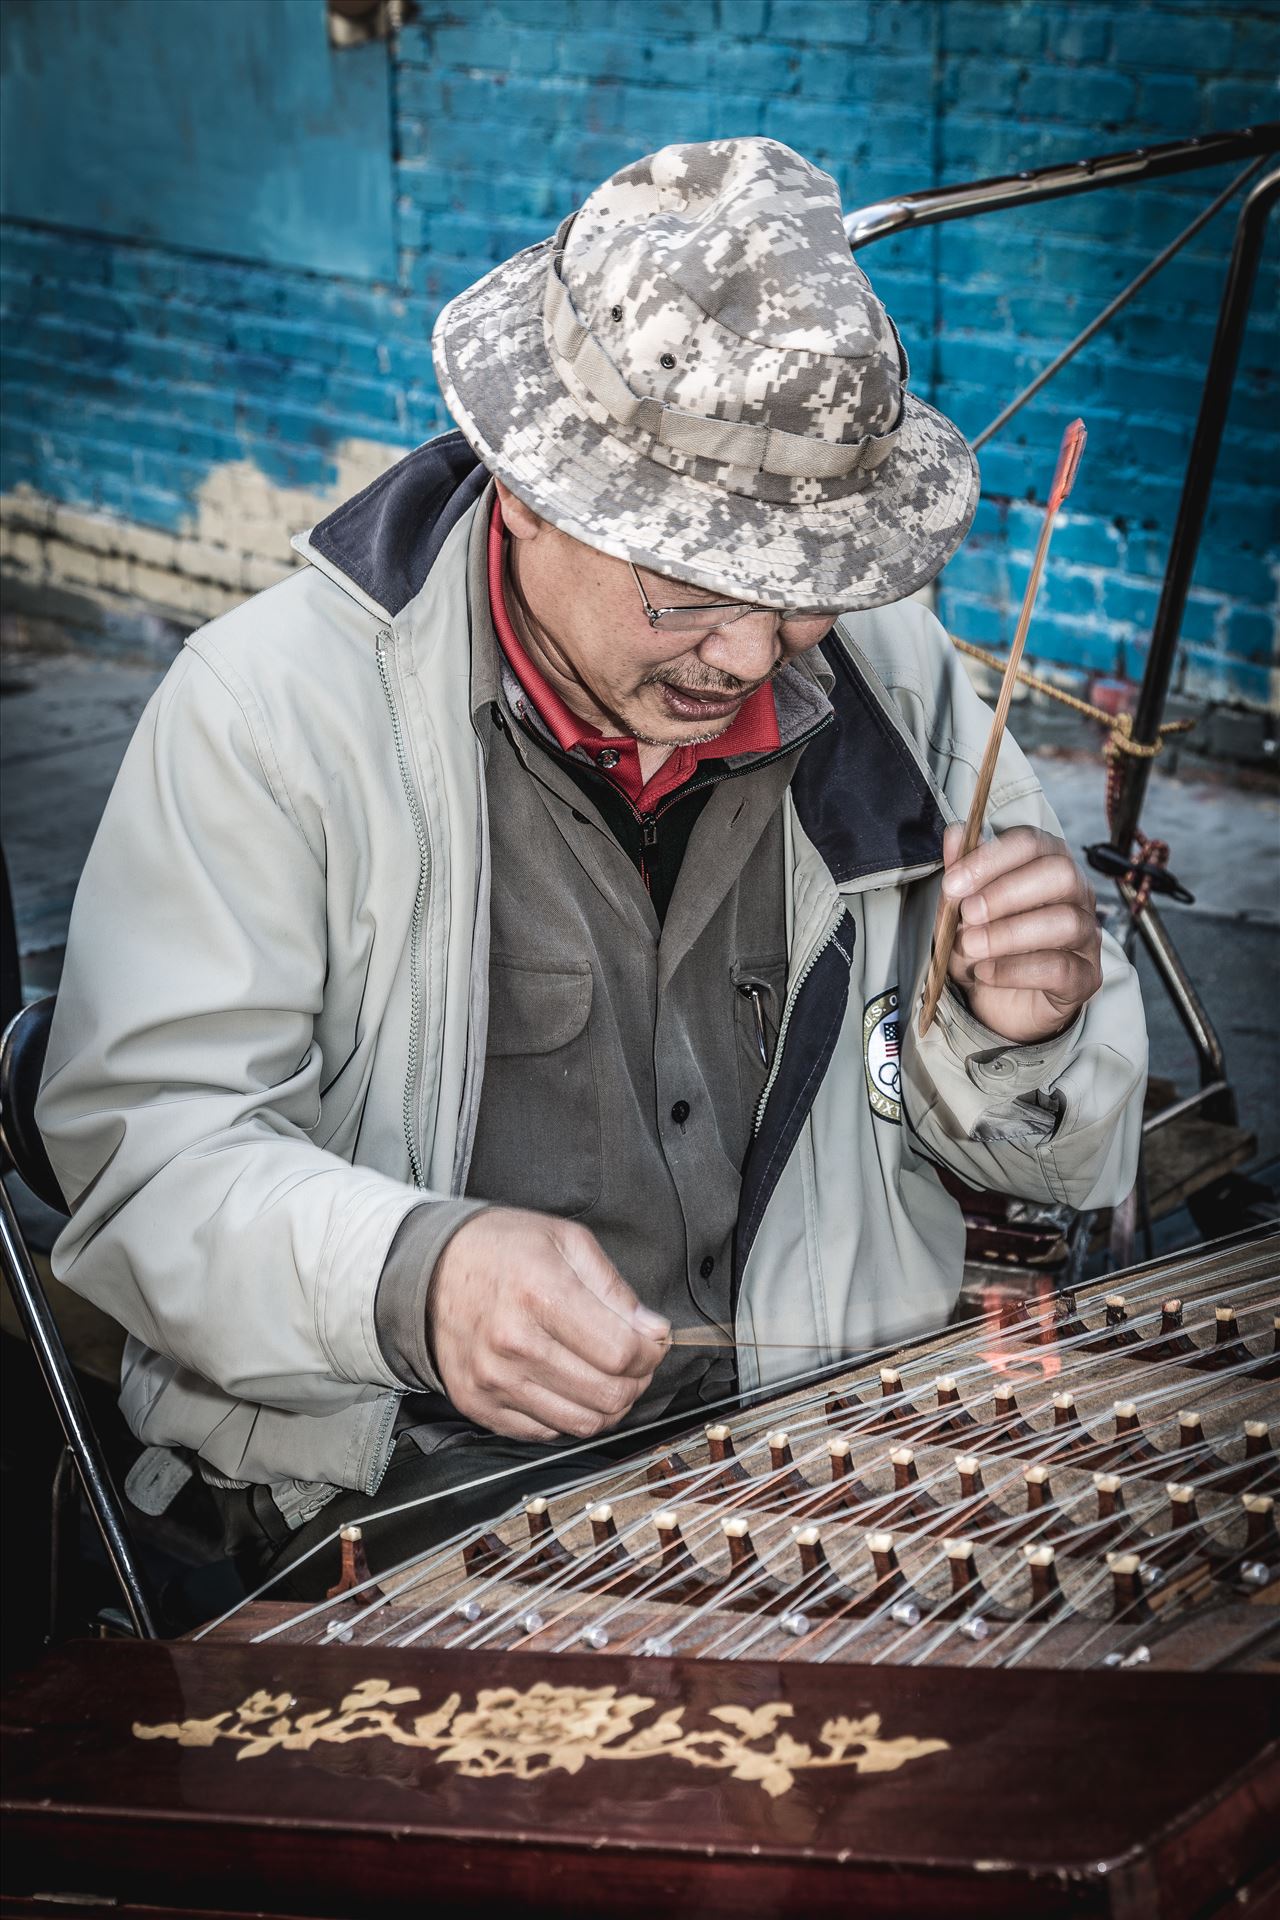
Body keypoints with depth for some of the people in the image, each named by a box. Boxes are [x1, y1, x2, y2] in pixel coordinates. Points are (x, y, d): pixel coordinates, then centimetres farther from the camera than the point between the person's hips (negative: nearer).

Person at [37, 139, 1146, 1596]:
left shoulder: (893, 678, 3)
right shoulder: (269, 703, -11)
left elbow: (1039, 1162, 11)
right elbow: (141, 1136, -14)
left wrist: (1013, 1034, -13)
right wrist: (410, 1276, -33)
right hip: (424, 1476, -5)